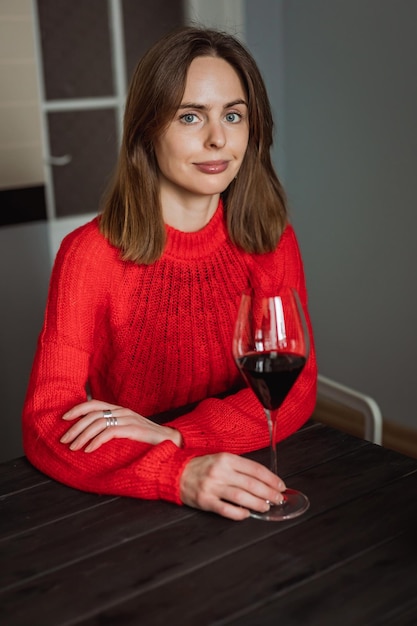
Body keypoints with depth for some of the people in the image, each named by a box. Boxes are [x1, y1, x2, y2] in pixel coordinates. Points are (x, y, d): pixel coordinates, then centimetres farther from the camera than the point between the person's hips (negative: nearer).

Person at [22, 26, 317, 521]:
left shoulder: (272, 240, -1)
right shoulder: (92, 254, -11)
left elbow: (297, 388, -3)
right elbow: (46, 425, -14)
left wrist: (174, 434, -18)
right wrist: (179, 474, -30)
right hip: (125, 504, -1)